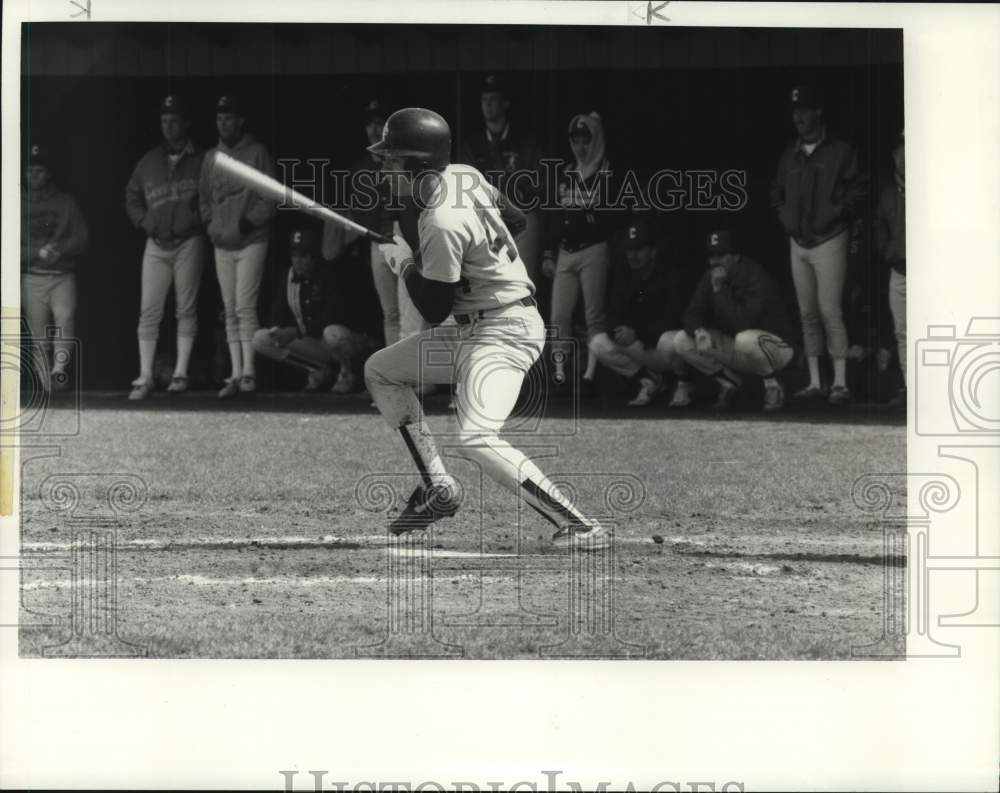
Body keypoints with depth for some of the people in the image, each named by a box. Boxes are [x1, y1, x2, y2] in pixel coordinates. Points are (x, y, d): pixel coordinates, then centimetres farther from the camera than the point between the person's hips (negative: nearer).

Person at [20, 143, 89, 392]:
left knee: (65, 317, -24)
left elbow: (81, 238, 4)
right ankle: (46, 381, -1)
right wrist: (38, 253, -11)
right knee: (39, 332, -3)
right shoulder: (18, 205, 10)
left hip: (63, 275, -1)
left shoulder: (65, 202, 10)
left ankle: (60, 367, -32)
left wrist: (60, 250, -14)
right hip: (30, 278, 1)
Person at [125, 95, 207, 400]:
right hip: (156, 245, 3)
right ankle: (145, 377, -2)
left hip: (189, 242, -3)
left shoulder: (201, 161, 1)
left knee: (186, 309, 0)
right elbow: (132, 197, 19)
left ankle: (181, 373, 5)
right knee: (149, 311, -2)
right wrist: (143, 220, 3)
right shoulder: (148, 161, 13)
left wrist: (201, 217, -14)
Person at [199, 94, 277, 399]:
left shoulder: (257, 153, -2)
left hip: (251, 241, -5)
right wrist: (209, 223, 4)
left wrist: (249, 222, -14)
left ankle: (248, 371, -12)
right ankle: (236, 374, 6)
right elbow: (204, 197, 20)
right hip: (222, 244, 5)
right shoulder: (211, 158, 14)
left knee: (245, 307, -13)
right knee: (230, 311, 4)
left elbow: (270, 198, -5)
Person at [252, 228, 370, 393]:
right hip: (312, 344, 6)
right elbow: (278, 314, 5)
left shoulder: (329, 275, -16)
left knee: (333, 333, -43)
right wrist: (278, 330, -20)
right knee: (259, 339, -8)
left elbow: (332, 319, -24)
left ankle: (347, 372, -7)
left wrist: (296, 332, -30)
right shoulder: (289, 277, 4)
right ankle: (320, 370, -2)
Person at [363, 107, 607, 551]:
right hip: (467, 329, 11)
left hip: (503, 334, -11)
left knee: (476, 439, -26)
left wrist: (405, 264, -3)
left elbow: (433, 310, -19)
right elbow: (514, 220, 19)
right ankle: (437, 488, 17)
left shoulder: (442, 224, -25)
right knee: (380, 370, 16)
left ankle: (580, 528, -24)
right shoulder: (466, 176, 2)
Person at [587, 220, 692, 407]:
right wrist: (620, 329, -26)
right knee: (598, 344, -17)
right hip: (638, 348, 5)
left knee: (669, 341, -40)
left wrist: (636, 332, -30)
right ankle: (648, 380, -3)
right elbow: (613, 316, 0)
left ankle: (683, 384, -7)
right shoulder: (624, 278, 6)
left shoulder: (669, 275, -11)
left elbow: (672, 319, -20)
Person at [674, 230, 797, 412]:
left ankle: (772, 385, -14)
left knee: (746, 339, -43)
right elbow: (693, 313, -2)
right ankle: (729, 381, 6)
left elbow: (743, 323, -31)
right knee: (681, 341, -7)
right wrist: (699, 330, -25)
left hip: (775, 345, -7)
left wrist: (720, 289, -29)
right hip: (732, 347, 7)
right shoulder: (710, 278, 1)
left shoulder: (756, 276, -22)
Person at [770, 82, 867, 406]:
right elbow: (777, 194, 23)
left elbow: (857, 192, -6)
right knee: (808, 314, 6)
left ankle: (840, 383, -10)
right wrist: (786, 218, 8)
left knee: (829, 312, -12)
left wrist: (832, 217, -12)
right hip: (798, 243, 6)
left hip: (828, 242, -6)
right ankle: (815, 383, 10)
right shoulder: (790, 156, 14)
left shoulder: (841, 151, -2)